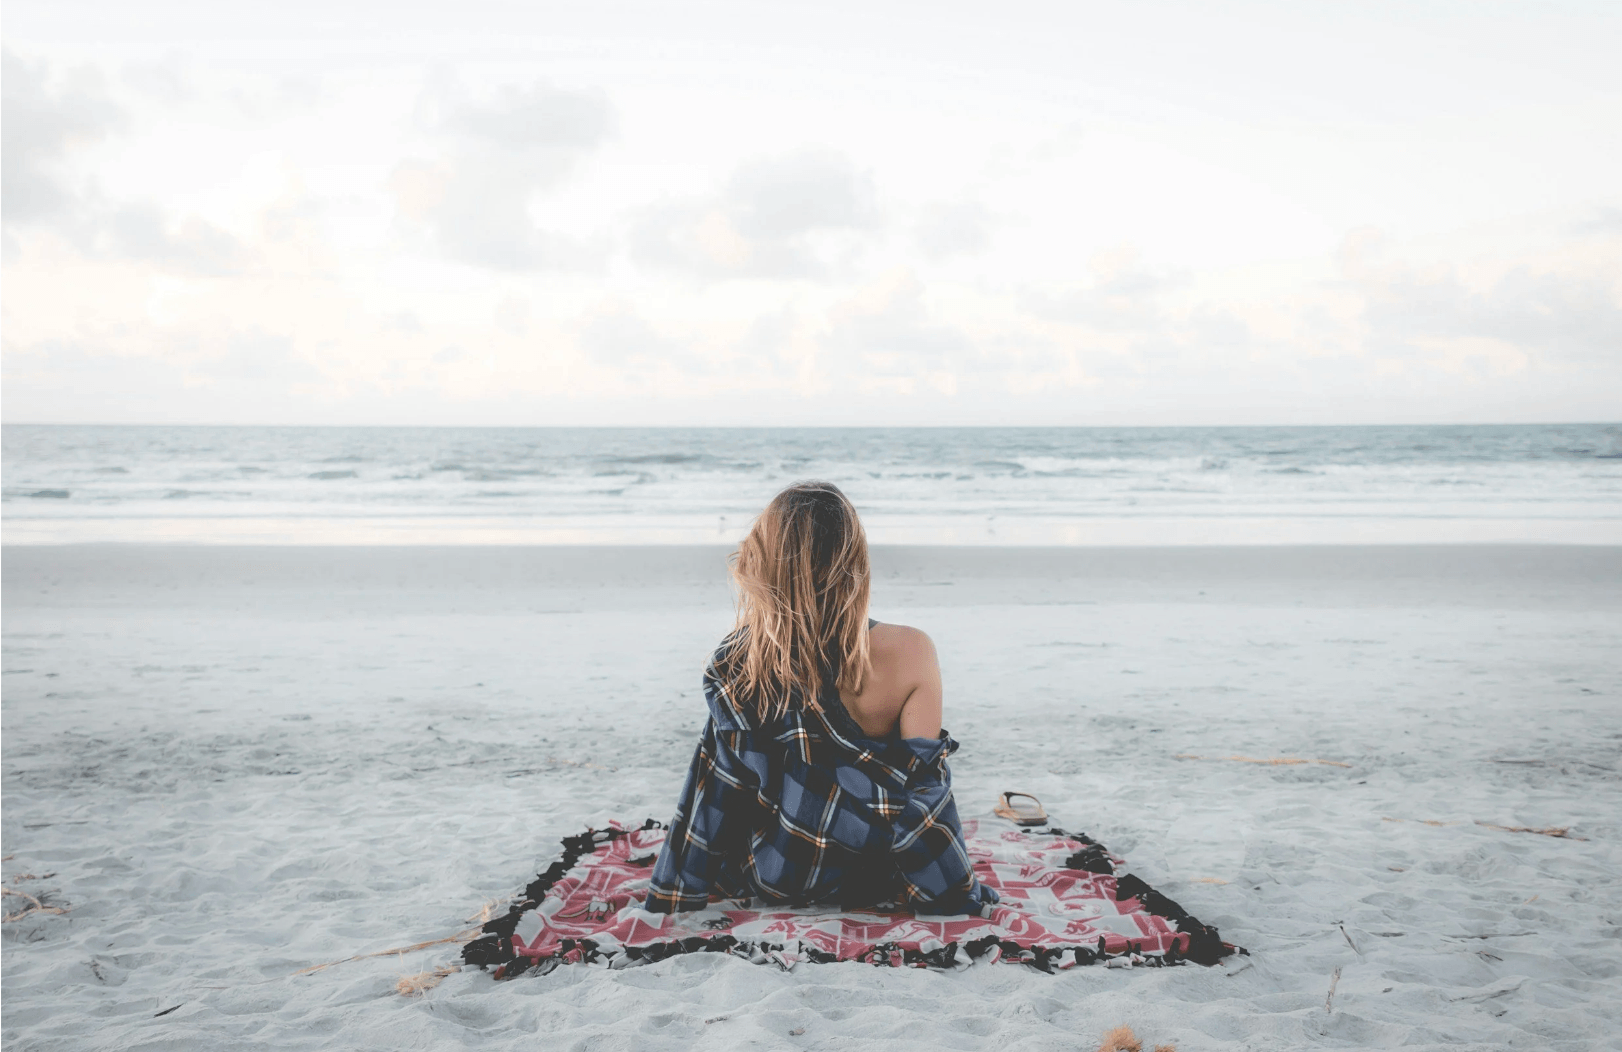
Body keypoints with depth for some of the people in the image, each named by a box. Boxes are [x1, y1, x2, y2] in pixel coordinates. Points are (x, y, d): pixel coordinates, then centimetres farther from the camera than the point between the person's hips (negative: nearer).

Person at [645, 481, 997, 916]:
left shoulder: (734, 666, -20)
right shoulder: (908, 653, -25)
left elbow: (717, 794, -11)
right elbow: (923, 792, -21)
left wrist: (670, 899, 3)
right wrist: (962, 898, -6)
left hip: (768, 882, 1)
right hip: (870, 882, -1)